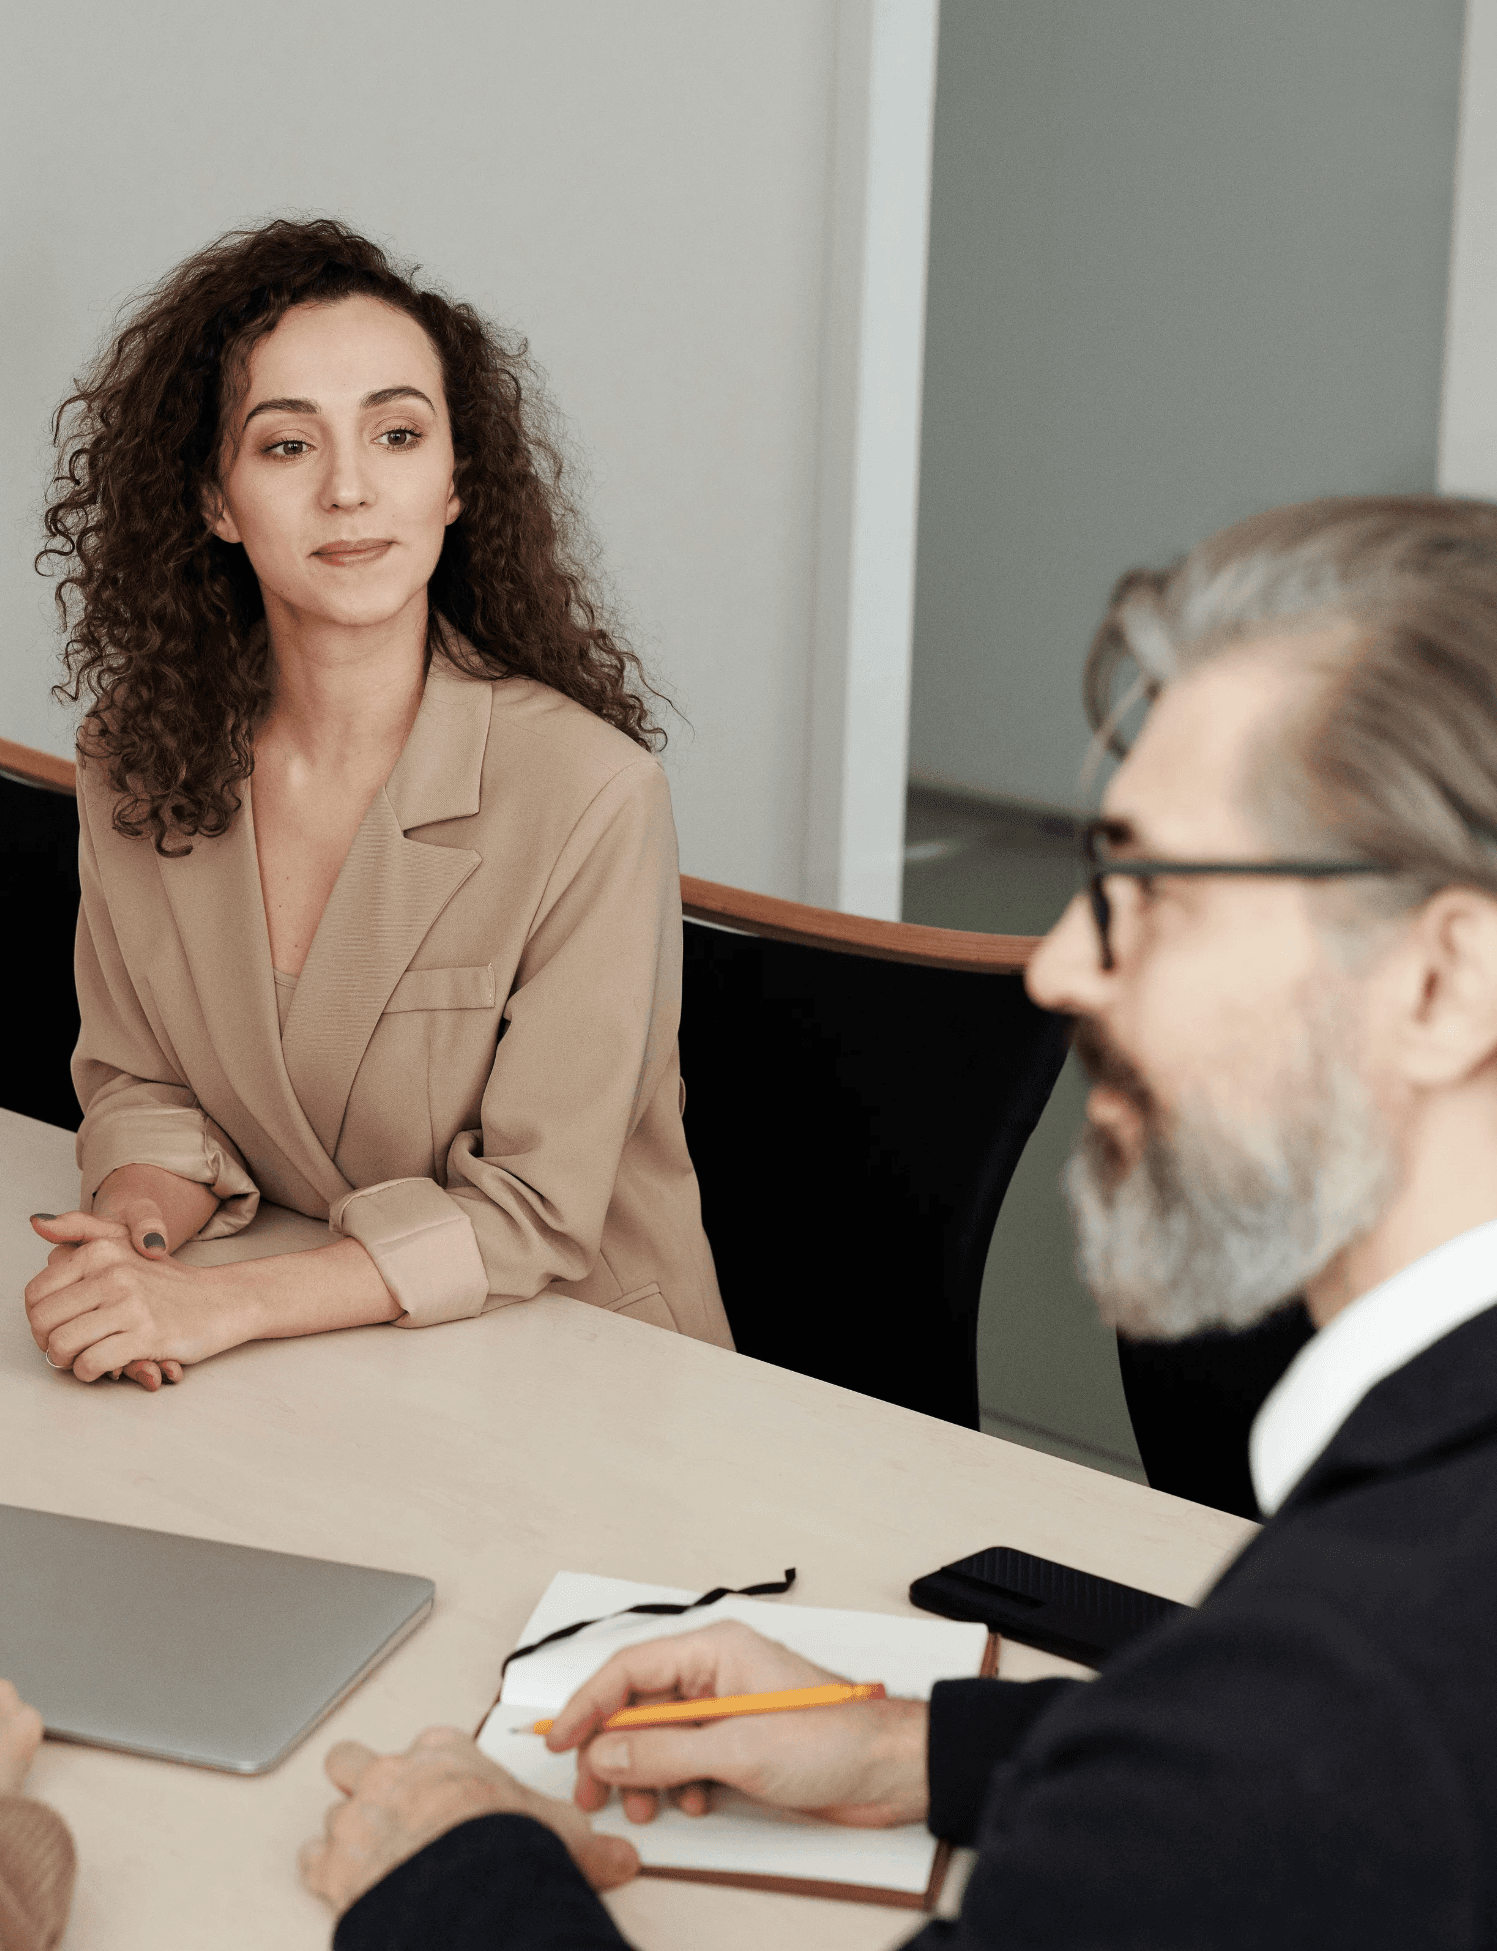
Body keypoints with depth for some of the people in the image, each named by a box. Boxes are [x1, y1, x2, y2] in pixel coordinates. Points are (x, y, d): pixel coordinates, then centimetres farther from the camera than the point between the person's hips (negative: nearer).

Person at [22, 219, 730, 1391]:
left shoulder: (588, 792, -18)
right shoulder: (137, 757, -2)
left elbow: (533, 1217, -14)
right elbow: (142, 1084, 8)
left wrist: (219, 1305, -23)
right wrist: (136, 1236, -14)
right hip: (306, 1380, 4)